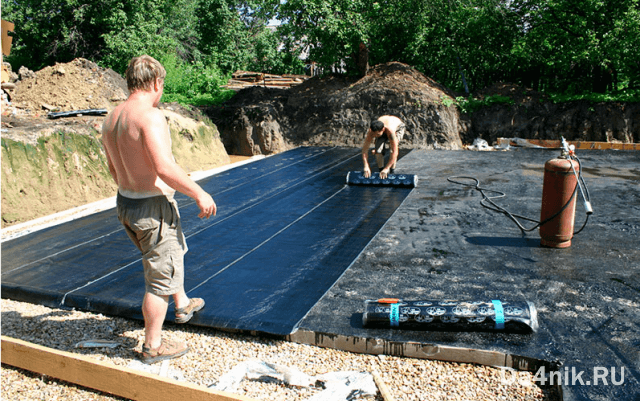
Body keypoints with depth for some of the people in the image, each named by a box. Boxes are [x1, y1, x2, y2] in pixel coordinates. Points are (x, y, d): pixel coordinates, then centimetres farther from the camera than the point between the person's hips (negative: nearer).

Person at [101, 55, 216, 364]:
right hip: (154, 208, -9)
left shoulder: (111, 119, 6)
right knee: (161, 276, 6)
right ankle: (153, 347, 21)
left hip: (125, 203, 9)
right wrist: (199, 193, -21)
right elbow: (165, 167, -31)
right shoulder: (150, 116, -22)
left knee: (175, 251, 30)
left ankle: (183, 304, 49)